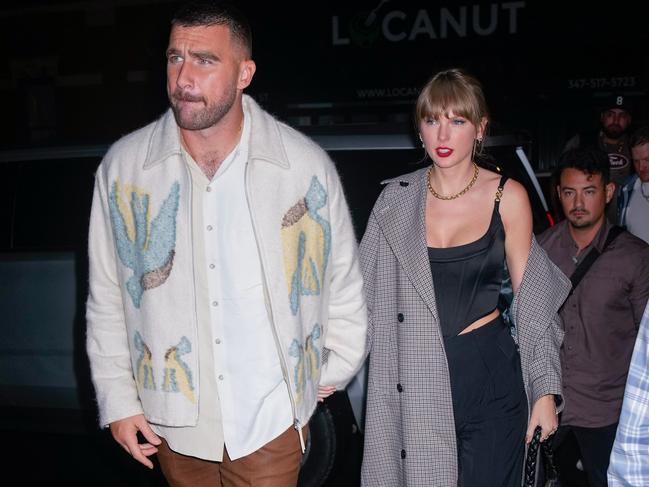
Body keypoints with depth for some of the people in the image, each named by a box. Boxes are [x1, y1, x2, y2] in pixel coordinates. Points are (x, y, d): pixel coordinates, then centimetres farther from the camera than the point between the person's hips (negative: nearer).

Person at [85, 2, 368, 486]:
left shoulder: (308, 165, -8)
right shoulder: (123, 167, -5)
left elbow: (343, 280, 5)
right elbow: (107, 298, 3)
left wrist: (336, 370, 12)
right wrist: (118, 398, 3)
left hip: (271, 416, -1)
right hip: (173, 419, 2)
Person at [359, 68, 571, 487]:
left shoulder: (508, 196, -2)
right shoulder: (397, 198, 2)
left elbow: (530, 298, 2)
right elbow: (366, 290, 5)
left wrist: (545, 390, 0)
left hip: (489, 376, -1)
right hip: (416, 380, 2)